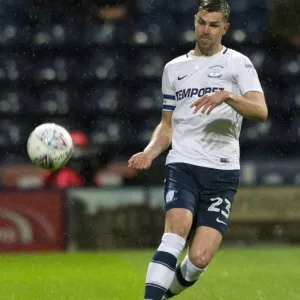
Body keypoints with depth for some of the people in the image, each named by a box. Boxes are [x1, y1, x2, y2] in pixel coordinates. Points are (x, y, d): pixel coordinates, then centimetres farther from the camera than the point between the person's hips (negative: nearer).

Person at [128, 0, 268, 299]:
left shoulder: (238, 63, 6)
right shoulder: (174, 68, 17)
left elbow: (260, 111, -9)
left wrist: (226, 96, -25)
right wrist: (149, 152, 5)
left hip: (222, 172, -1)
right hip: (182, 165, 2)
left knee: (199, 258, -11)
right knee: (177, 229, -28)